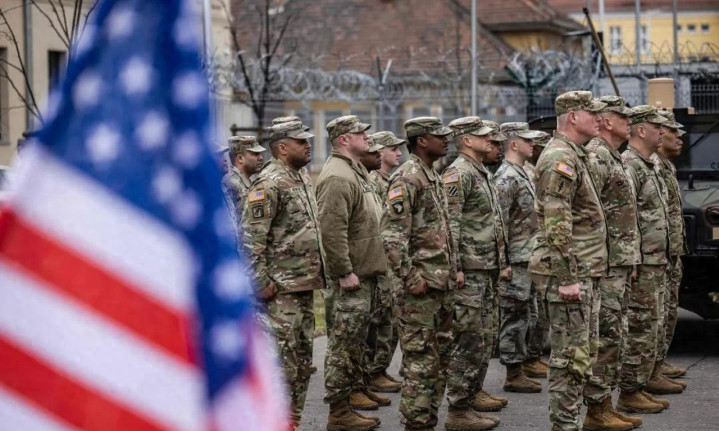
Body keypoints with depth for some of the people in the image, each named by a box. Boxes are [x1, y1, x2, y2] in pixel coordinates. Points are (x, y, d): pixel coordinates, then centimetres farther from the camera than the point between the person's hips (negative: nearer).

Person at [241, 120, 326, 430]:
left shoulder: (302, 178, 15)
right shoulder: (269, 183, -13)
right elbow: (251, 237, -18)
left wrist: (317, 273, 19)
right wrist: (261, 282, -20)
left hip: (305, 284, 9)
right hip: (282, 287, -9)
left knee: (303, 355, 12)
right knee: (283, 356, -8)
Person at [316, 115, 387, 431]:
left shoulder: (358, 170, 15)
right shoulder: (337, 177, -19)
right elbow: (332, 230, -26)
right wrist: (345, 272, -24)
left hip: (367, 270, 10)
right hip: (352, 274, -10)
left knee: (358, 337, 21)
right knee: (345, 340, -6)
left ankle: (356, 389, 34)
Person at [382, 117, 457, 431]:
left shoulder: (434, 177, 16)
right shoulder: (406, 178, -13)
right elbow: (392, 234, -20)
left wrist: (450, 272, 18)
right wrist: (410, 279, -21)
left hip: (441, 284, 9)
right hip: (419, 287, -9)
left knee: (439, 358, 12)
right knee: (421, 361, -6)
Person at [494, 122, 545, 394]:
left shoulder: (521, 175, 17)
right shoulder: (506, 177, -15)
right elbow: (499, 222, -20)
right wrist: (503, 262, -21)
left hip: (525, 259, 10)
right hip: (515, 260, -10)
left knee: (520, 317, 12)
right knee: (514, 317, -5)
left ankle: (518, 372, 18)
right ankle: (514, 376, -1)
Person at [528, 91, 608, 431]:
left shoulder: (575, 156, 17)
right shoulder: (560, 158, -15)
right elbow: (556, 225, -22)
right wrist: (567, 277, -23)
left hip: (584, 272, 10)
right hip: (569, 273, -10)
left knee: (583, 352, 14)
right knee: (571, 355, -6)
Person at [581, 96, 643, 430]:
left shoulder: (614, 158, 19)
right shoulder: (595, 157, -14)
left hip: (621, 263, 10)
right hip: (606, 264, -10)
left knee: (612, 337, 12)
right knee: (604, 337, -7)